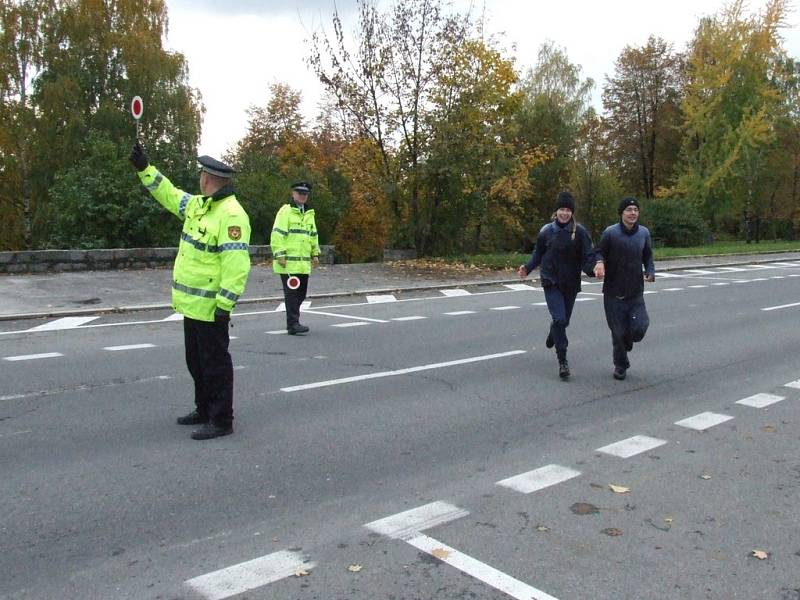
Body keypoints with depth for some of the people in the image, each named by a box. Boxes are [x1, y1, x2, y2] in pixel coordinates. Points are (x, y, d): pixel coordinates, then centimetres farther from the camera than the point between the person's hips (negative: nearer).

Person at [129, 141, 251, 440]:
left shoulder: (231, 214, -20)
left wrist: (225, 303, -28)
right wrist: (144, 167, 19)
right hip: (192, 302, 10)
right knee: (196, 360, 20)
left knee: (214, 362, 0)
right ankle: (204, 410, 35)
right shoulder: (197, 204, 10)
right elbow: (168, 193, 26)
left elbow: (236, 264, -26)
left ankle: (221, 420, 10)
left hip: (210, 306, -10)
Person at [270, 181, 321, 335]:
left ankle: (293, 320, 24)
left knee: (301, 293, 12)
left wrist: (315, 253, 20)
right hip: (288, 262, -8)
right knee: (292, 293, -7)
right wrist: (280, 254, -17)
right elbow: (277, 234, -12)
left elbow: (313, 235, 26)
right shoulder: (285, 211, -6)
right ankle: (293, 324, -5)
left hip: (304, 262, 8)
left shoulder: (309, 213, 18)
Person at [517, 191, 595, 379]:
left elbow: (587, 257, -11)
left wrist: (592, 269, -31)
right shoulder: (546, 231, -3)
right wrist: (527, 268, -5)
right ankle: (562, 361, -6)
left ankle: (552, 335, 52)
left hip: (571, 284, 1)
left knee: (564, 320, 16)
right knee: (559, 319, -15)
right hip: (551, 283, -1)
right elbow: (538, 254, 9)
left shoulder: (580, 232, -7)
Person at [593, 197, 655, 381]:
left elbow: (648, 257, 15)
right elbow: (599, 252, 0)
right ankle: (620, 365, 26)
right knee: (619, 331, 3)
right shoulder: (610, 233, -8)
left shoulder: (644, 233, 4)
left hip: (636, 291, 3)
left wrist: (650, 272, -3)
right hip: (614, 292, -2)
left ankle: (626, 343, 27)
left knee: (639, 328, -10)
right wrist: (599, 262, -23)